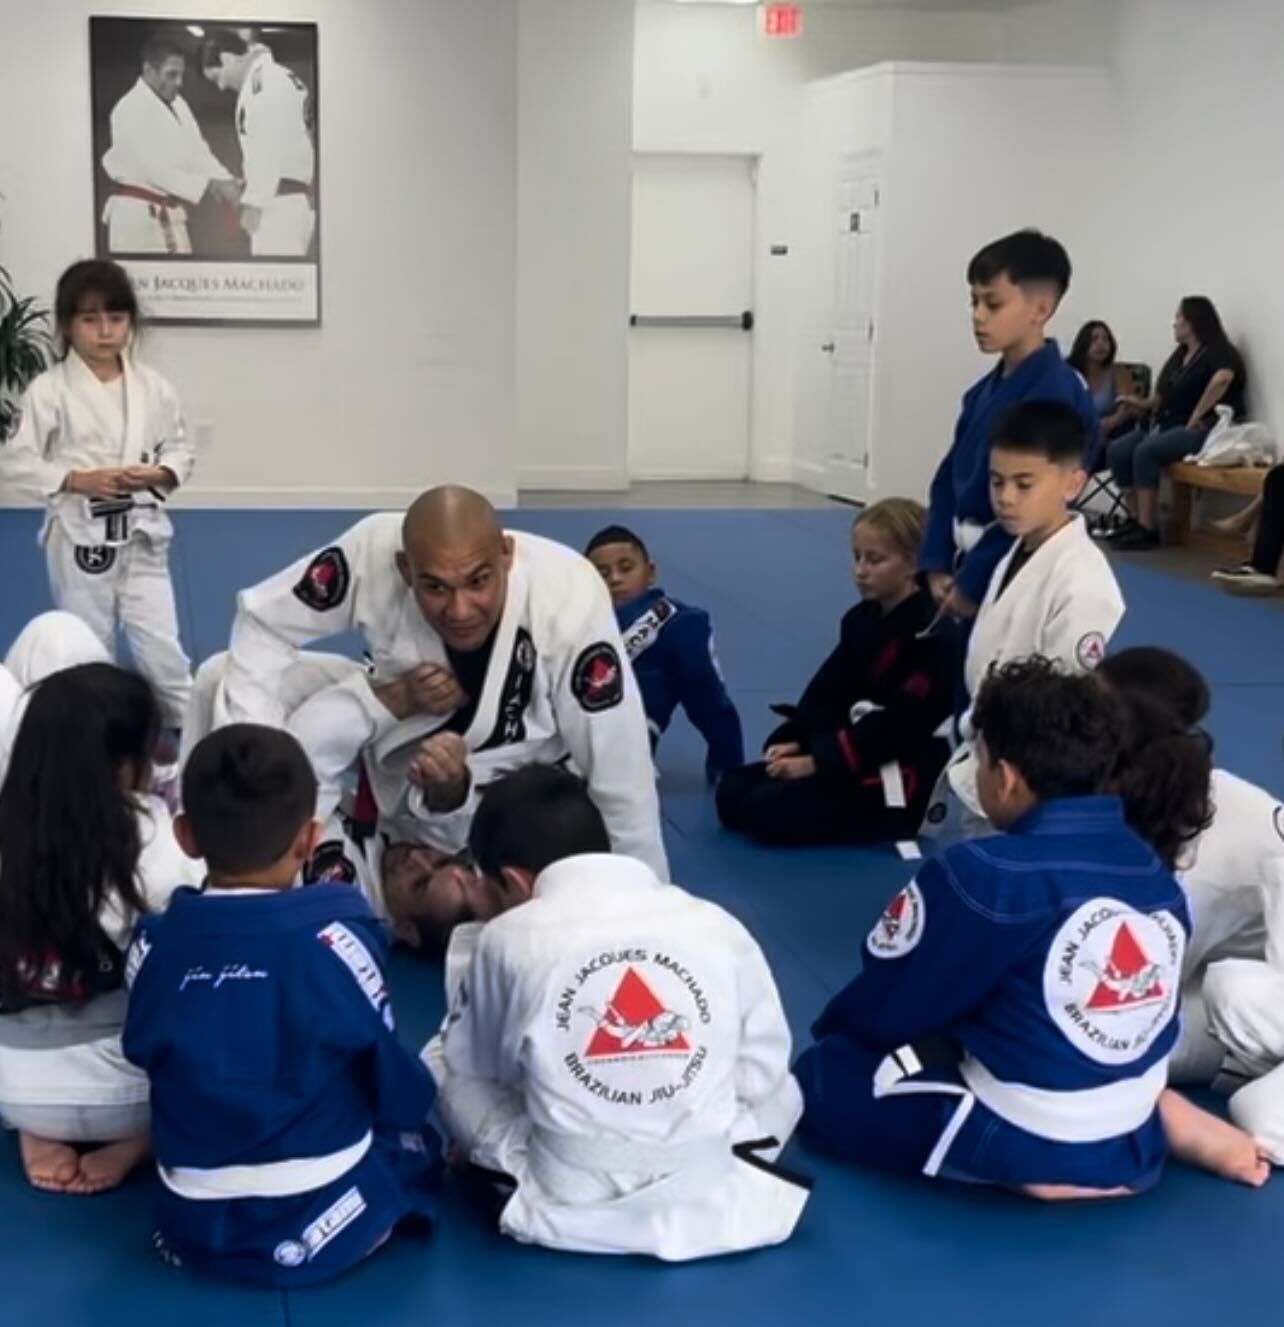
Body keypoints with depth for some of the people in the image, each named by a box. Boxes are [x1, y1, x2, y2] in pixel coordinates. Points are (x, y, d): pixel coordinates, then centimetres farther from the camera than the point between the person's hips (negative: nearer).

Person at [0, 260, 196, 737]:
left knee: (161, 646, 1)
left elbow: (181, 450, 9)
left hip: (141, 534, 2)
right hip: (80, 536, -2)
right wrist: (77, 481, -18)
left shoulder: (154, 388, 0)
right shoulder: (49, 390, -9)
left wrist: (159, 474, -12)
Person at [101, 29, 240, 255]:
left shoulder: (177, 104, 13)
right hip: (136, 213, -9)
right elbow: (154, 168, -22)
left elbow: (196, 152, 8)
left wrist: (224, 182, -11)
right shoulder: (131, 109, -16)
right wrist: (208, 186, -24)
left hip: (167, 213, 9)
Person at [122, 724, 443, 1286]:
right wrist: (408, 1105, 17)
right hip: (323, 1225, -4)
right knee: (414, 1139, 25)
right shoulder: (335, 937, -19)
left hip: (192, 1229, 4)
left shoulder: (153, 945, -9)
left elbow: (148, 1058, 7)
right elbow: (400, 1092, -7)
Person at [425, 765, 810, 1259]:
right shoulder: (719, 927, -2)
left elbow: (467, 1063, 12)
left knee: (443, 1067, 20)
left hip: (570, 1205, -1)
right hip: (707, 1199, 1)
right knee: (780, 1088, 30)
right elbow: (763, 1077, 5)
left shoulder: (509, 939, -5)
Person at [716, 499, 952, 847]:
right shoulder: (861, 619, 11)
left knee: (769, 810, -22)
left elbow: (899, 722, -22)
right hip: (849, 756, 9)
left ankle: (893, 821, -4)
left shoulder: (933, 634, -17)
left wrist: (817, 761, -22)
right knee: (733, 792, -1)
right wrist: (794, 741, -9)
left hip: (900, 775, -9)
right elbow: (829, 690, 9)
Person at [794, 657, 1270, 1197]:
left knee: (824, 1074, 9)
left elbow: (888, 1004, -10)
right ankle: (1166, 1119, 10)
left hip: (1018, 1144, -7)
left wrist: (833, 1028, 13)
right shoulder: (1156, 873, -2)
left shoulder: (983, 874, -22)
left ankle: (1028, 1164, -5)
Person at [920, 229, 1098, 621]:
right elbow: (949, 479, 13)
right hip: (970, 570, 9)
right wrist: (938, 565, 2)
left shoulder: (1057, 393, -19)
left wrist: (973, 583, -18)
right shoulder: (986, 390, 10)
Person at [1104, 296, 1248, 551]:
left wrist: (1196, 417, -26)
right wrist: (1144, 403, 6)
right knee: (1118, 450, -11)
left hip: (1202, 429, -9)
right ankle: (1137, 520, -10)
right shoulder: (1181, 354, 22)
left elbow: (1222, 379, -27)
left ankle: (1148, 530, -29)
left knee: (1146, 452, -30)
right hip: (1169, 424, 9)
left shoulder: (1217, 351, -6)